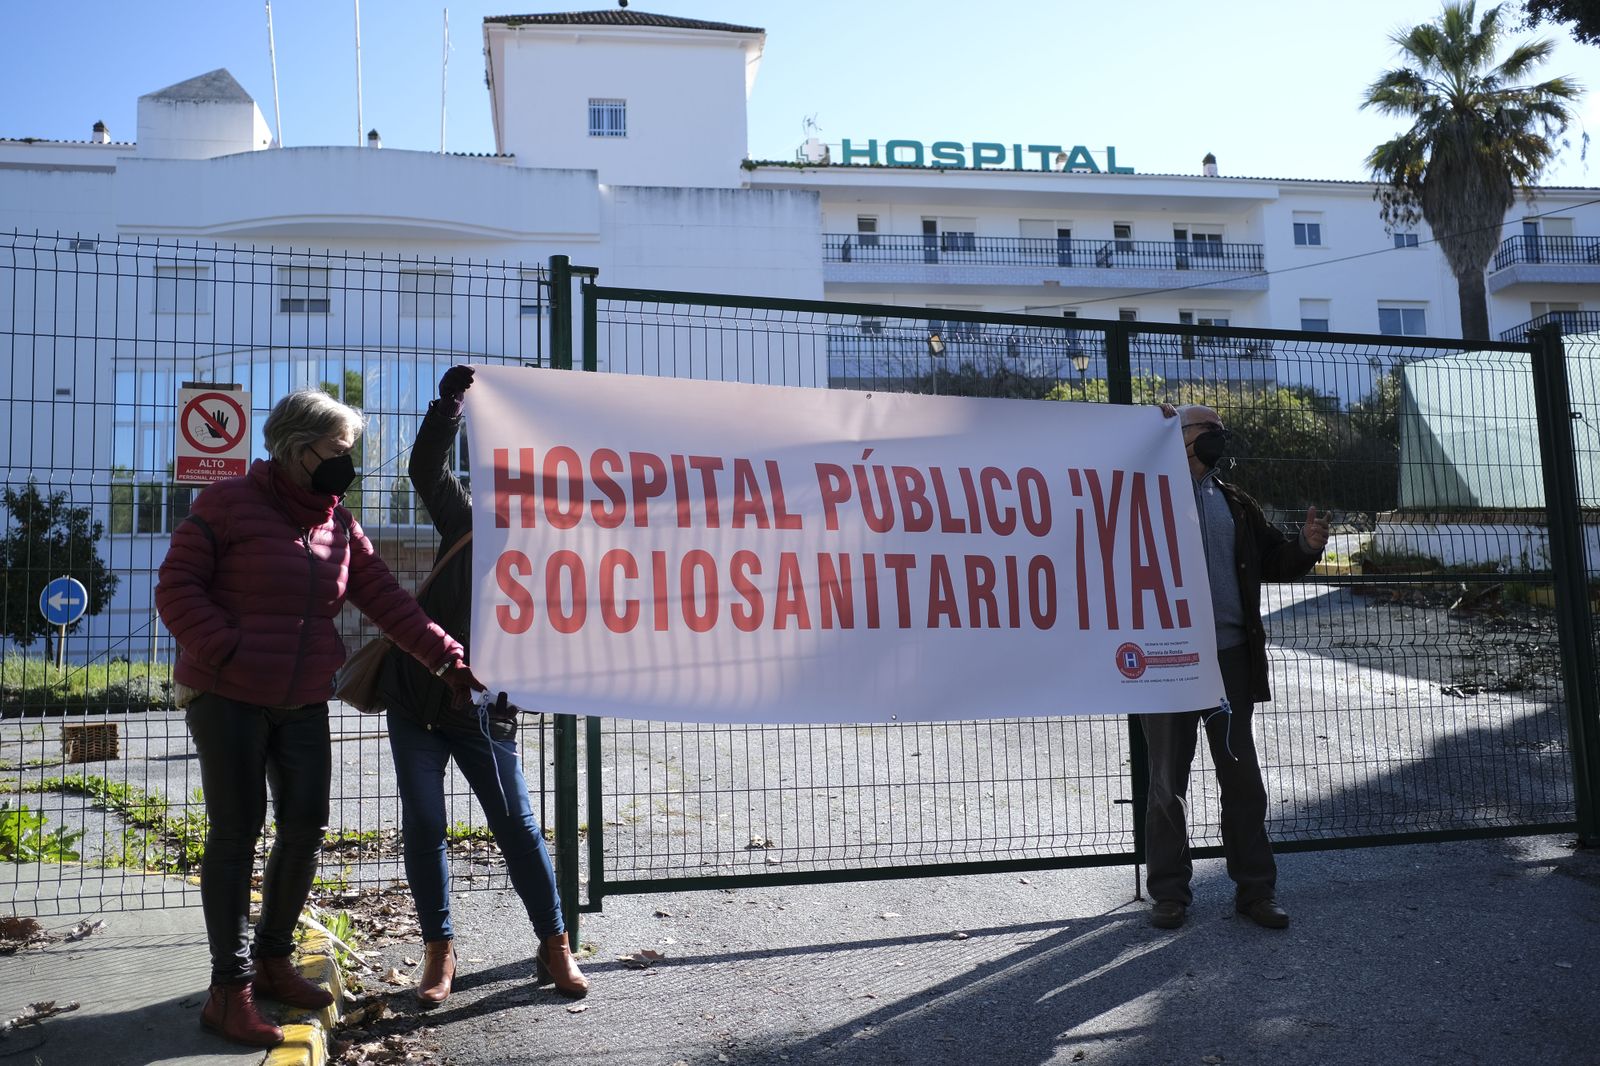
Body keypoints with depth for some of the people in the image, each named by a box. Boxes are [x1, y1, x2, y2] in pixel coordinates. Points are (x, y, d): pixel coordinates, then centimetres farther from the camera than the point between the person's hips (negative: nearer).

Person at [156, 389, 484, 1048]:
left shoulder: (339, 525, 8)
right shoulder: (229, 505, -7)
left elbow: (386, 600, 5)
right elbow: (176, 588, -8)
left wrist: (446, 657, -2)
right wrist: (229, 651, -22)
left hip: (303, 702, 6)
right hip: (227, 696, -5)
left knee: (305, 826, 5)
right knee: (236, 831, -4)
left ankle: (273, 960, 24)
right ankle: (230, 987, 6)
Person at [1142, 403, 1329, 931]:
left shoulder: (1236, 505, 15)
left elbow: (1275, 561, 19)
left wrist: (1307, 546, -4)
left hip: (1230, 654, 4)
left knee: (1242, 775, 10)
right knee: (1168, 779, 6)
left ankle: (1255, 888, 21)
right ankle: (1170, 892, 18)